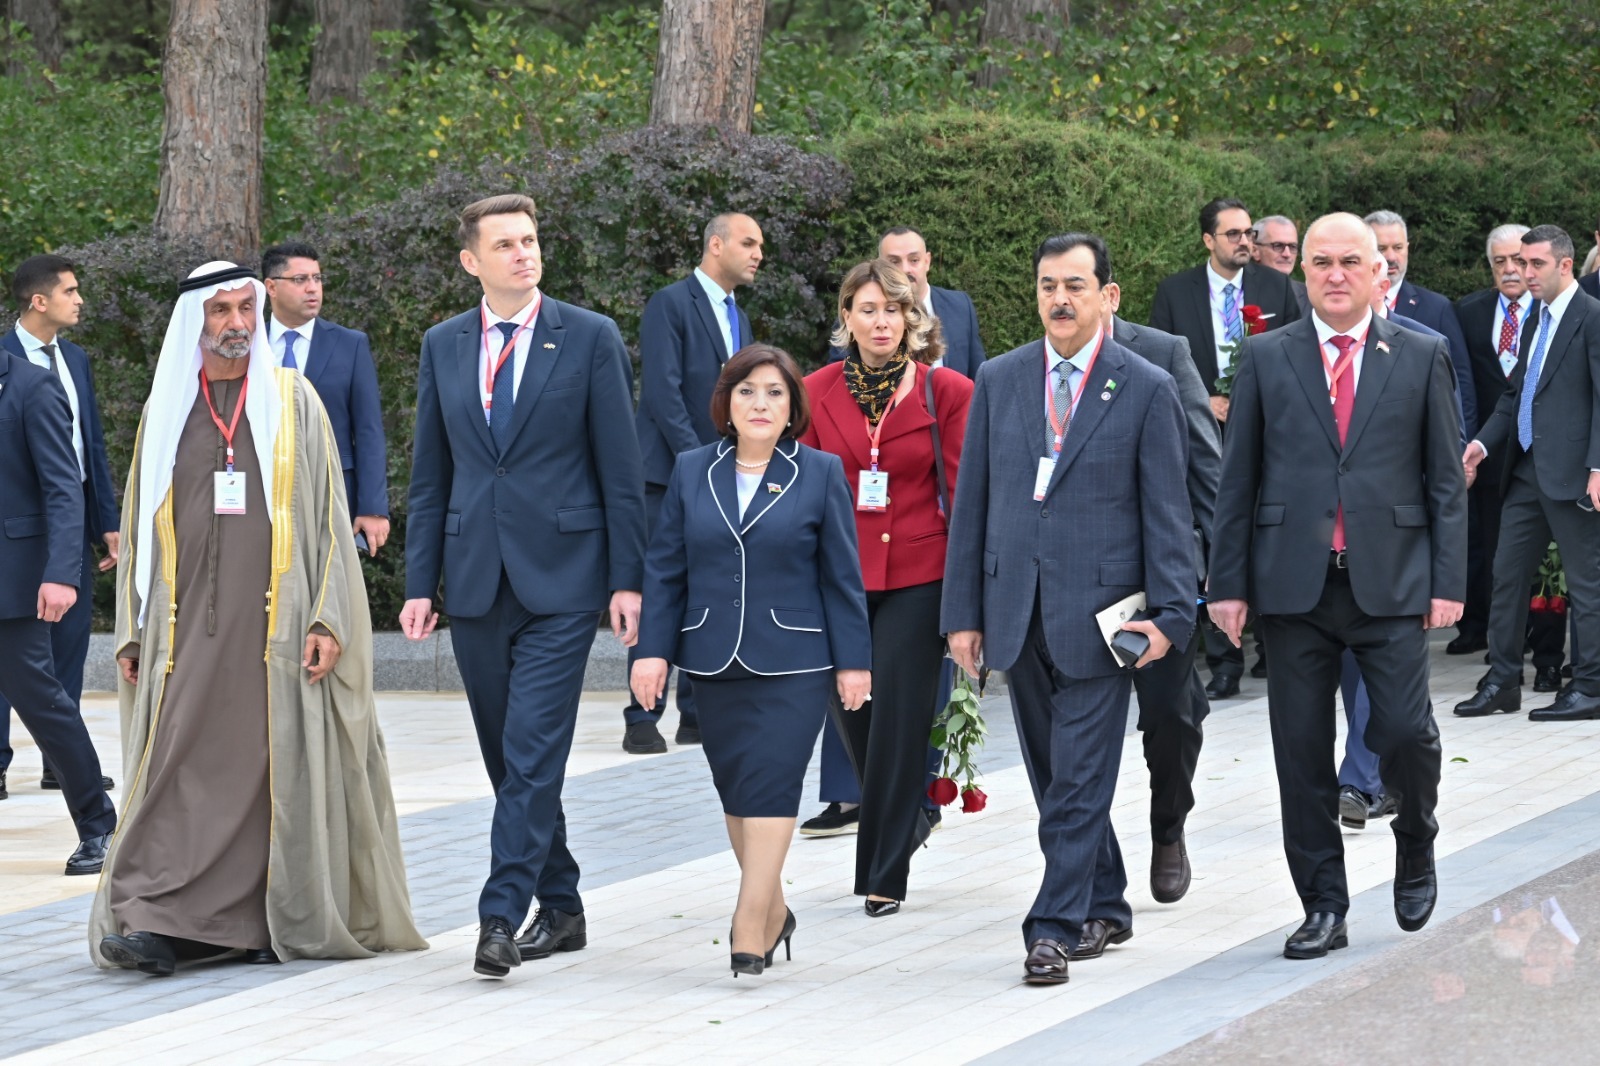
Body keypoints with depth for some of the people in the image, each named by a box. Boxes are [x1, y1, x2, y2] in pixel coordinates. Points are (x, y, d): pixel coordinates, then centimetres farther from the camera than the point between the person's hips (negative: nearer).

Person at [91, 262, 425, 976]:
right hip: (187, 625, 1)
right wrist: (131, 634, 8)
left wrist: (329, 620, -6)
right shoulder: (165, 411, 13)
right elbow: (138, 528, 15)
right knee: (180, 767, -8)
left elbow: (327, 515, 3)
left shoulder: (293, 402, 7)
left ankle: (270, 920, 7)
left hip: (275, 622, -1)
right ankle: (157, 922, -13)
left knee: (272, 768, -1)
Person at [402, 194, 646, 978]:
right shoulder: (443, 346, 9)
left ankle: (501, 915, -16)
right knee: (508, 758, 9)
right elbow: (430, 474, 12)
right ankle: (560, 909, 21)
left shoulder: (590, 339, -1)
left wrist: (627, 579, -7)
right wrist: (421, 582, 6)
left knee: (533, 752, -13)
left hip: (560, 579, -4)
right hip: (476, 581, 4)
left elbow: (621, 469, -2)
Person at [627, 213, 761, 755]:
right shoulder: (671, 304, -8)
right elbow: (663, 392, -15)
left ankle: (697, 713, 12)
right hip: (670, 476, -8)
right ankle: (642, 720, -5)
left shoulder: (738, 317, 18)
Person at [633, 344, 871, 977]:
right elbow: (665, 569, 9)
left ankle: (750, 925, -12)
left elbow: (841, 576, 2)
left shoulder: (820, 475, 1)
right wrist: (654, 649, 2)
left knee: (771, 784, -11)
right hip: (714, 662, 3)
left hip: (794, 663, -3)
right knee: (735, 789, 9)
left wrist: (853, 661, -1)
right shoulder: (692, 473, 7)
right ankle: (773, 912, 24)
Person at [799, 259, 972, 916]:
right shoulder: (817, 392, 4)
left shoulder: (944, 391, -2)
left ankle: (885, 874, 3)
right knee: (851, 714, 8)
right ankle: (903, 820, 37)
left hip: (917, 576, -3)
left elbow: (965, 492, -1)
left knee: (899, 719, -5)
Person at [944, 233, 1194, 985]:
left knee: (1079, 782, -6)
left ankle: (1056, 928, -4)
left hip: (1098, 612, -4)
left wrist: (1170, 612, -10)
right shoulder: (998, 381, 9)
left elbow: (1167, 513, -2)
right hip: (1017, 610, 4)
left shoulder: (1147, 390, -1)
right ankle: (1104, 908, 25)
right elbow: (972, 500, 10)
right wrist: (962, 610, 6)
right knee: (1056, 778, 12)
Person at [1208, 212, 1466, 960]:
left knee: (1405, 731, -9)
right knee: (1303, 753, 2)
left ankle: (1415, 850, 21)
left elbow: (1446, 478, 6)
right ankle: (1324, 909, 11)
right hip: (1294, 583, 1)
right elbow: (1237, 478, 7)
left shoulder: (1422, 358, 7)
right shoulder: (1266, 359, 8)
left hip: (1391, 583, -1)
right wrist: (1229, 583, 1)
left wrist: (1448, 582, -2)